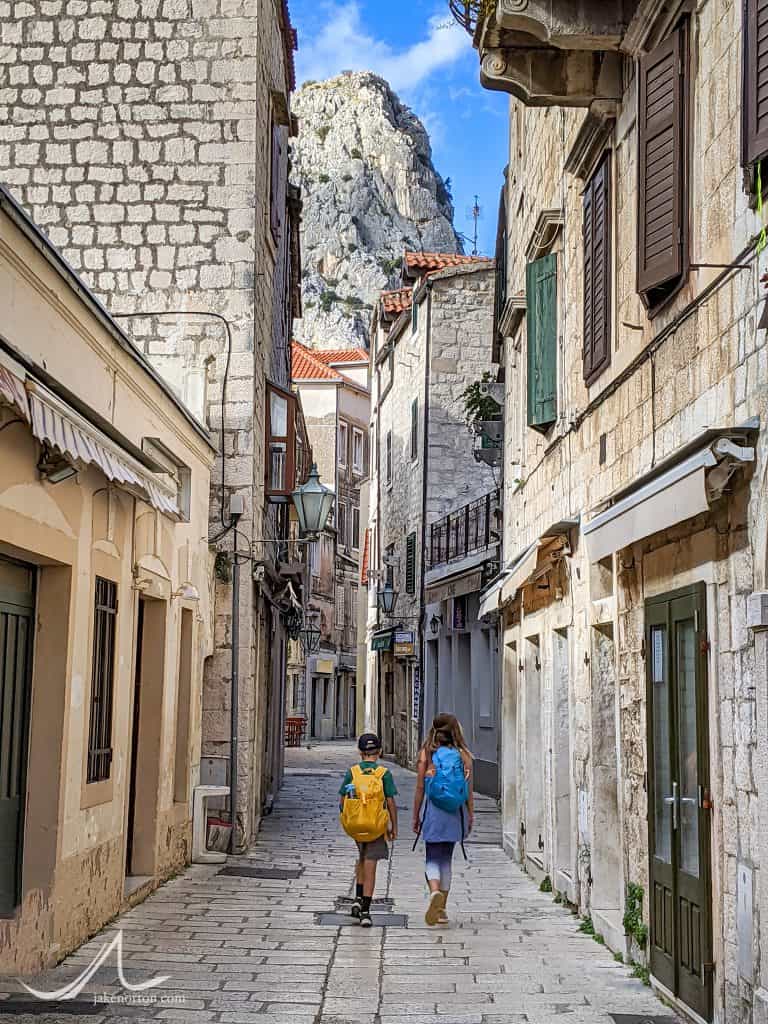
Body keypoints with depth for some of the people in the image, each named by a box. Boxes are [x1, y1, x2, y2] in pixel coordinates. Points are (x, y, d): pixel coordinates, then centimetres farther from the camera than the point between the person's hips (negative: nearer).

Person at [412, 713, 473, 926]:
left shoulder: (426, 754, -4)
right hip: (455, 813, 2)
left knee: (433, 858, 5)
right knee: (446, 859, 14)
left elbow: (420, 788, -2)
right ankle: (441, 909, 17)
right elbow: (468, 790, 1)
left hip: (433, 812, -2)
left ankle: (435, 892, -24)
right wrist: (471, 816, 11)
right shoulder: (464, 755, -1)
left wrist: (416, 816, 7)